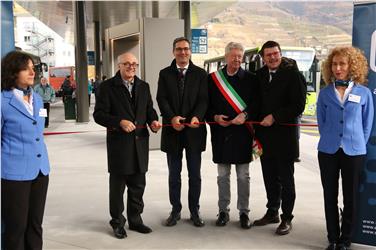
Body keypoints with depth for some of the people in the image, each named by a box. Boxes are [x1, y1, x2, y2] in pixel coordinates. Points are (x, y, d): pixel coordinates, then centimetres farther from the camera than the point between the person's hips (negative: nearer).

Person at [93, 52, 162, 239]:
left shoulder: (143, 86, 10)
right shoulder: (108, 87, -5)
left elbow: (149, 109, 16)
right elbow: (99, 114, -9)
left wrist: (153, 121, -5)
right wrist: (119, 122, -22)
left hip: (140, 143, 5)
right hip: (119, 144, -4)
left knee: (138, 185, 13)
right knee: (117, 186, 8)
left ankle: (135, 219, 30)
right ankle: (117, 222, 24)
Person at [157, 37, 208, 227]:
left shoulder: (200, 74, 3)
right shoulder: (165, 74, 5)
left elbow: (203, 99, -5)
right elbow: (161, 99, -4)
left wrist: (196, 117, -24)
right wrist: (172, 117, -20)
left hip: (194, 130, 0)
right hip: (172, 130, 1)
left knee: (195, 175, 9)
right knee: (174, 175, 11)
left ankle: (195, 211, 23)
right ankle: (175, 210, 24)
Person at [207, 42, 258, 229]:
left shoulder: (250, 79, 3)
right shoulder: (213, 78, 5)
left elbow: (255, 103, 0)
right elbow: (206, 104, 6)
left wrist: (245, 115, -16)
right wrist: (215, 117, -10)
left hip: (242, 132, -1)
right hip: (221, 132, 1)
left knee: (243, 176, 6)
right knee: (223, 175, 10)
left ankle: (244, 212, 19)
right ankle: (223, 211, 22)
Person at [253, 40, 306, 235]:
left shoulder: (293, 74, -7)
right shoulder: (260, 75, 8)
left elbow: (298, 106, -11)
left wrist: (274, 117, -14)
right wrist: (257, 131, 8)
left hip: (284, 134, -5)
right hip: (264, 134, 5)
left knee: (285, 179, 5)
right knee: (270, 177, 14)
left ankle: (286, 218, 17)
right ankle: (272, 212, 30)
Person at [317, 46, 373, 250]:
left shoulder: (364, 93, -1)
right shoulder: (325, 93, 3)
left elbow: (367, 124, 5)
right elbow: (321, 121, 9)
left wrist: (358, 143, 3)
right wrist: (329, 139, 4)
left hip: (354, 152, -1)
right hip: (328, 151, 1)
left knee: (350, 198, 7)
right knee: (330, 197, 7)